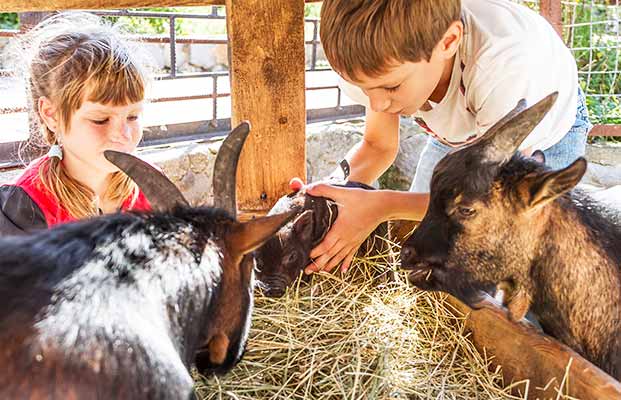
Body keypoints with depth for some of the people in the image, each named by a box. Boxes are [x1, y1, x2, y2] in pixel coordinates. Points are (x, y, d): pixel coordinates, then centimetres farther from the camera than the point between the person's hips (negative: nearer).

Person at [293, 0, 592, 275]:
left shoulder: (508, 62, -46)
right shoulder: (384, 60, -30)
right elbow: (378, 146, -11)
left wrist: (382, 206, -44)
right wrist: (337, 190, -33)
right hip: (459, 135, 4)